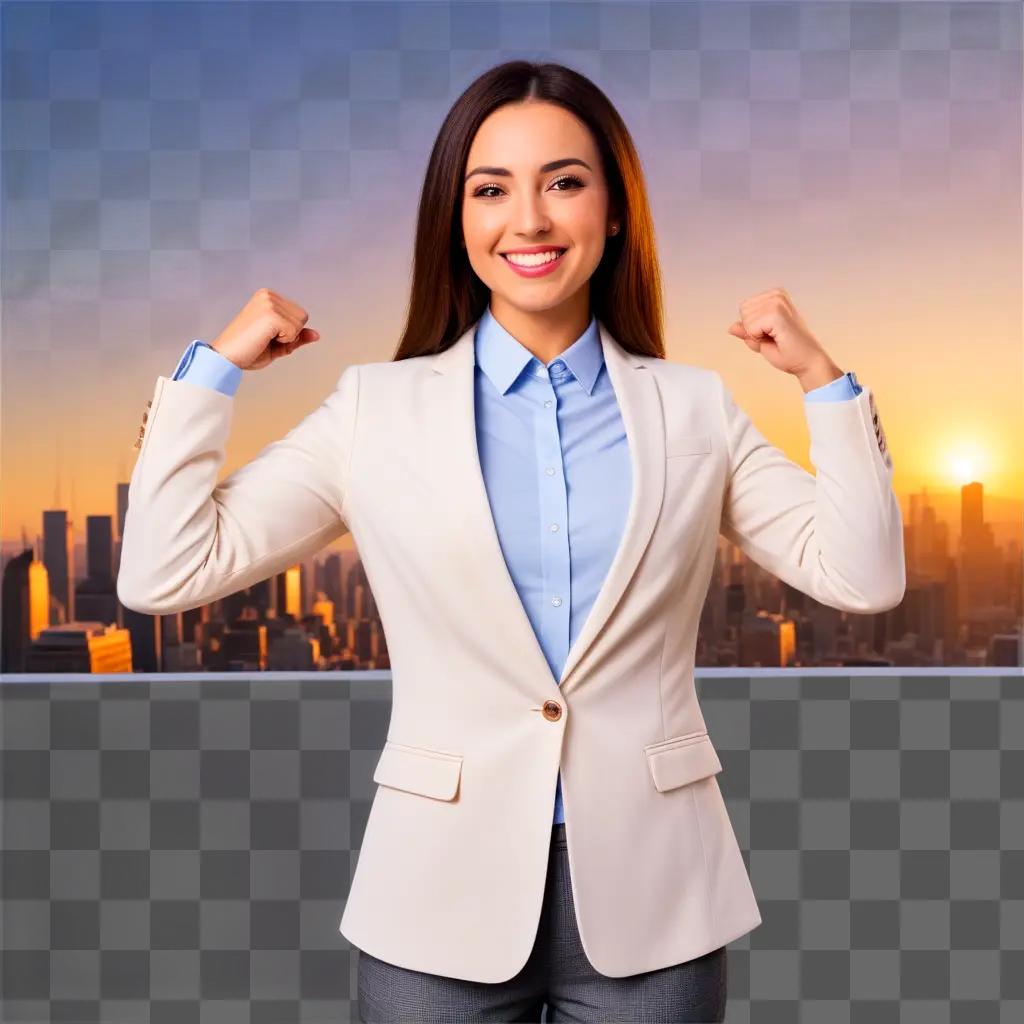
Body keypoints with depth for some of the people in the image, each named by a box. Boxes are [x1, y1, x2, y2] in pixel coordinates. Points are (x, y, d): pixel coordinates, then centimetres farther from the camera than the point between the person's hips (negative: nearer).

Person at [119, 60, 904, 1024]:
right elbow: (163, 572, -3)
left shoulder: (694, 409, 4)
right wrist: (215, 365, -5)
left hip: (650, 898, 2)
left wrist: (823, 379, -4)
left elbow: (863, 575, 0)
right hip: (442, 896, -1)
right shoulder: (375, 409, 0)